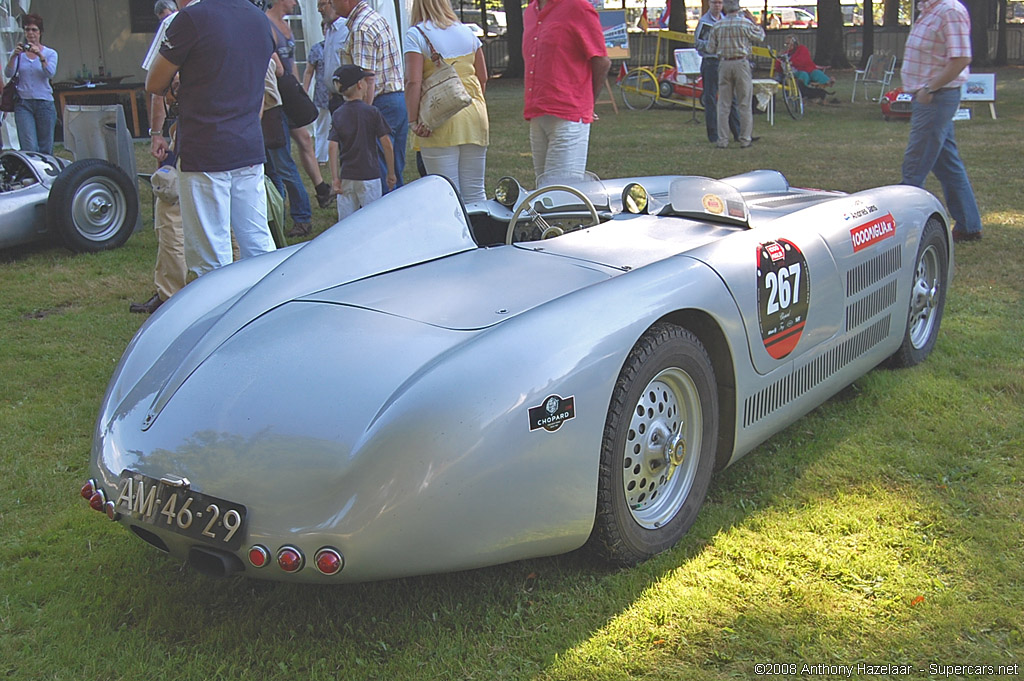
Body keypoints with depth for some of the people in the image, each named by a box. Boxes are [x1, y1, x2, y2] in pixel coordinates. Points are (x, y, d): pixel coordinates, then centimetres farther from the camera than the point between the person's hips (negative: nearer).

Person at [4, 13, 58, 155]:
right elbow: (8, 74, -5)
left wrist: (40, 56, -26)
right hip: (23, 104, 0)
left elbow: (50, 73, -10)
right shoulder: (19, 52, 8)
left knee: (46, 148, 3)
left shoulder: (50, 53, 8)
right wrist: (14, 56, -21)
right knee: (30, 148, -12)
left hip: (45, 102, 1)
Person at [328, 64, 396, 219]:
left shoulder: (337, 114, 3)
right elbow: (386, 144, -8)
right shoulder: (372, 112, -6)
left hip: (346, 177, 3)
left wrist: (334, 178, -1)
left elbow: (332, 147, -4)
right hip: (369, 176, -3)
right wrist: (391, 173, 1)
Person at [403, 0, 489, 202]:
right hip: (475, 117, 5)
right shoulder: (466, 31, 12)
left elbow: (413, 82, -14)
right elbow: (483, 77, 14)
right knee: (475, 193, 10)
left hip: (440, 123, -5)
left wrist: (413, 121, -11)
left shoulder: (416, 35, -4)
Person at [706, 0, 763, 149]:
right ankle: (745, 139, 4)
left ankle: (722, 140, 3)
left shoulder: (717, 26, 0)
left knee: (723, 104, 6)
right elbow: (760, 36, 10)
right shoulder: (746, 23, -5)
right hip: (741, 63, -2)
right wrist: (753, 20, 18)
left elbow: (711, 48, 5)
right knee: (744, 104, 4)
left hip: (724, 64, 2)